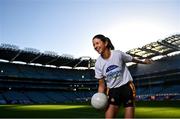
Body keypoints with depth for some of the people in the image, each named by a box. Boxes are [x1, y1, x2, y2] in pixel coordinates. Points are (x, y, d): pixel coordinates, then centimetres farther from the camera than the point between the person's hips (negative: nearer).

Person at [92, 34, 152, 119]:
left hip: (127, 87, -1)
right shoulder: (98, 64, -9)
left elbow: (132, 59, 6)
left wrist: (143, 62, 22)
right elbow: (101, 85, -2)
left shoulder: (118, 54, -15)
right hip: (112, 90, 1)